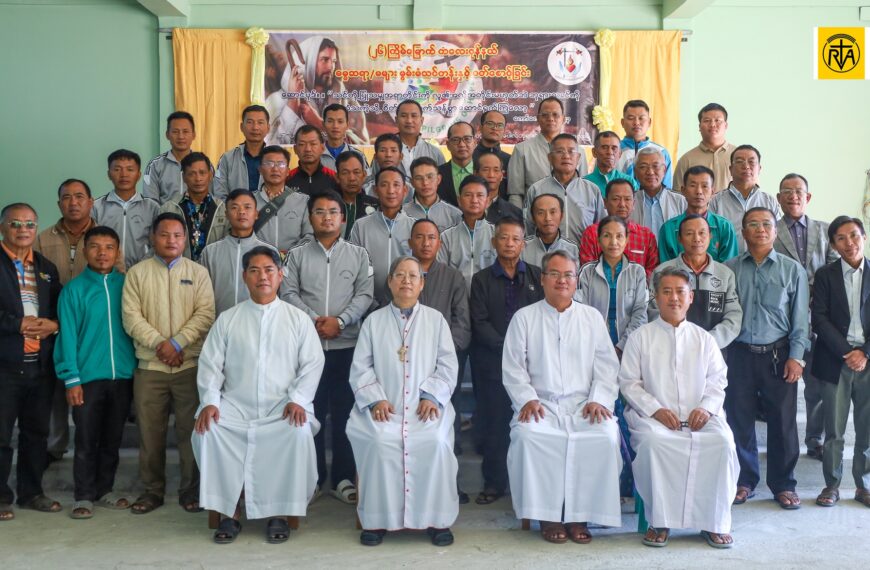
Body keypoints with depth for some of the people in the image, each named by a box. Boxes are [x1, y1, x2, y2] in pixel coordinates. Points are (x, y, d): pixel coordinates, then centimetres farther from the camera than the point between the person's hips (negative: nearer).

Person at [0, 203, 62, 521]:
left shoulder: (46, 268, 15)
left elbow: (61, 309, 15)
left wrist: (53, 324, -6)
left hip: (41, 365, 5)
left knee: (36, 433, 13)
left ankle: (31, 492, 25)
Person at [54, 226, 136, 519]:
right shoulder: (74, 289, -3)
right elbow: (67, 336, -5)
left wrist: (138, 367, 1)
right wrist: (71, 378, -11)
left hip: (123, 375, 3)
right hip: (88, 376, -2)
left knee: (112, 439, 13)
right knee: (86, 440, 4)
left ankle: (105, 489, 26)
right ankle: (84, 496, 15)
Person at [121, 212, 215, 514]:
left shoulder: (198, 272, 5)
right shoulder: (137, 273, 6)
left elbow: (205, 314, -4)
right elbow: (131, 317, -2)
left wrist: (177, 343, -15)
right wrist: (159, 344, -14)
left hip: (190, 363, -1)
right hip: (150, 365, 1)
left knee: (190, 429, 2)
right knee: (150, 431, 6)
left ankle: (191, 490, 14)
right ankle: (153, 490, 18)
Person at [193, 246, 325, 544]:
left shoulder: (298, 318, 8)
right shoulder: (227, 319, 11)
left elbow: (312, 363, 2)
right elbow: (210, 364, 6)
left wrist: (297, 399, -12)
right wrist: (209, 401, -10)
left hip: (282, 406, -1)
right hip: (236, 405, 2)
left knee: (299, 432, -33)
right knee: (206, 430, -27)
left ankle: (279, 514, -17)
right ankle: (228, 513, -15)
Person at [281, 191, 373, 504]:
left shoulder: (358, 254, 8)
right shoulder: (297, 255, 8)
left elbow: (365, 295, 0)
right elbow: (289, 293, -1)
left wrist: (339, 320, -14)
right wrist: (313, 320, -14)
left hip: (347, 344, 0)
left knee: (346, 411, 4)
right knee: (310, 410, 4)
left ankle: (343, 478, 12)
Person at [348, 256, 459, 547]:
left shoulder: (435, 319, 14)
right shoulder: (374, 320, 14)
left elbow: (448, 365, 8)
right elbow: (360, 368, 8)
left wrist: (431, 396, -9)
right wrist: (376, 399, -8)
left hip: (425, 405, 0)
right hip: (384, 406, 0)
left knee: (436, 441, -29)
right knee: (380, 441, -30)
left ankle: (437, 519, -13)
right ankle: (377, 519, -15)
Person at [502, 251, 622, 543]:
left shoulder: (592, 317, 16)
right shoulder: (524, 317, 12)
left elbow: (607, 365, 10)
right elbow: (513, 367, 6)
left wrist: (599, 399, -6)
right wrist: (527, 398, -10)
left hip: (584, 404, 1)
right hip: (541, 404, -1)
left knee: (605, 436, -30)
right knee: (528, 435, -33)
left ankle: (580, 515, -17)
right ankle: (548, 515, -19)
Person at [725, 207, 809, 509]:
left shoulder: (792, 270, 4)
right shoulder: (729, 269, 4)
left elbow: (800, 318, 3)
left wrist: (796, 357, -4)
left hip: (778, 355, 0)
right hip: (740, 354, 0)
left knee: (783, 421, 4)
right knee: (740, 419, 7)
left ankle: (783, 484, 19)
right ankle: (744, 480, 23)